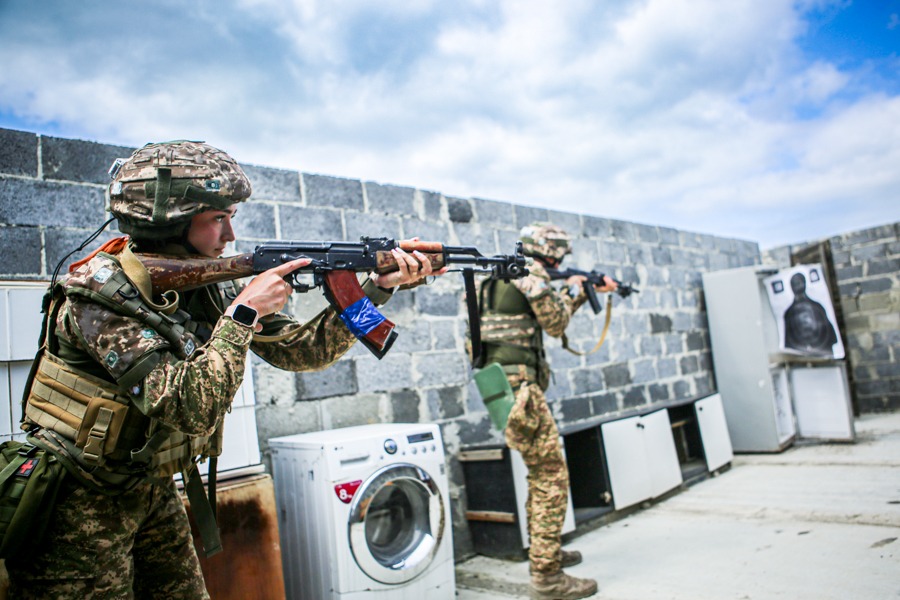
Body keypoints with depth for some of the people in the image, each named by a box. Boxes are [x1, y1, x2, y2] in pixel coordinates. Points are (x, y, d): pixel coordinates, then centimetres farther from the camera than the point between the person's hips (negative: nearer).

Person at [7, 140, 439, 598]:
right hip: (80, 504, -6)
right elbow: (190, 408, -32)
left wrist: (380, 287, -9)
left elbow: (302, 350, -3)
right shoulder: (103, 293, -24)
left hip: (154, 493, 6)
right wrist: (243, 313, -27)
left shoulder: (206, 287, -4)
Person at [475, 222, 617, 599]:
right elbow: (556, 323, -2)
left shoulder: (503, 276, 21)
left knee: (541, 472, 21)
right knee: (552, 477, -6)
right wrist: (573, 289, 13)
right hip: (520, 387, -10)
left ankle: (547, 551, 33)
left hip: (502, 385, 11)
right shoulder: (531, 275, -8)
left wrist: (588, 290, 30)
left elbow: (553, 311, 28)